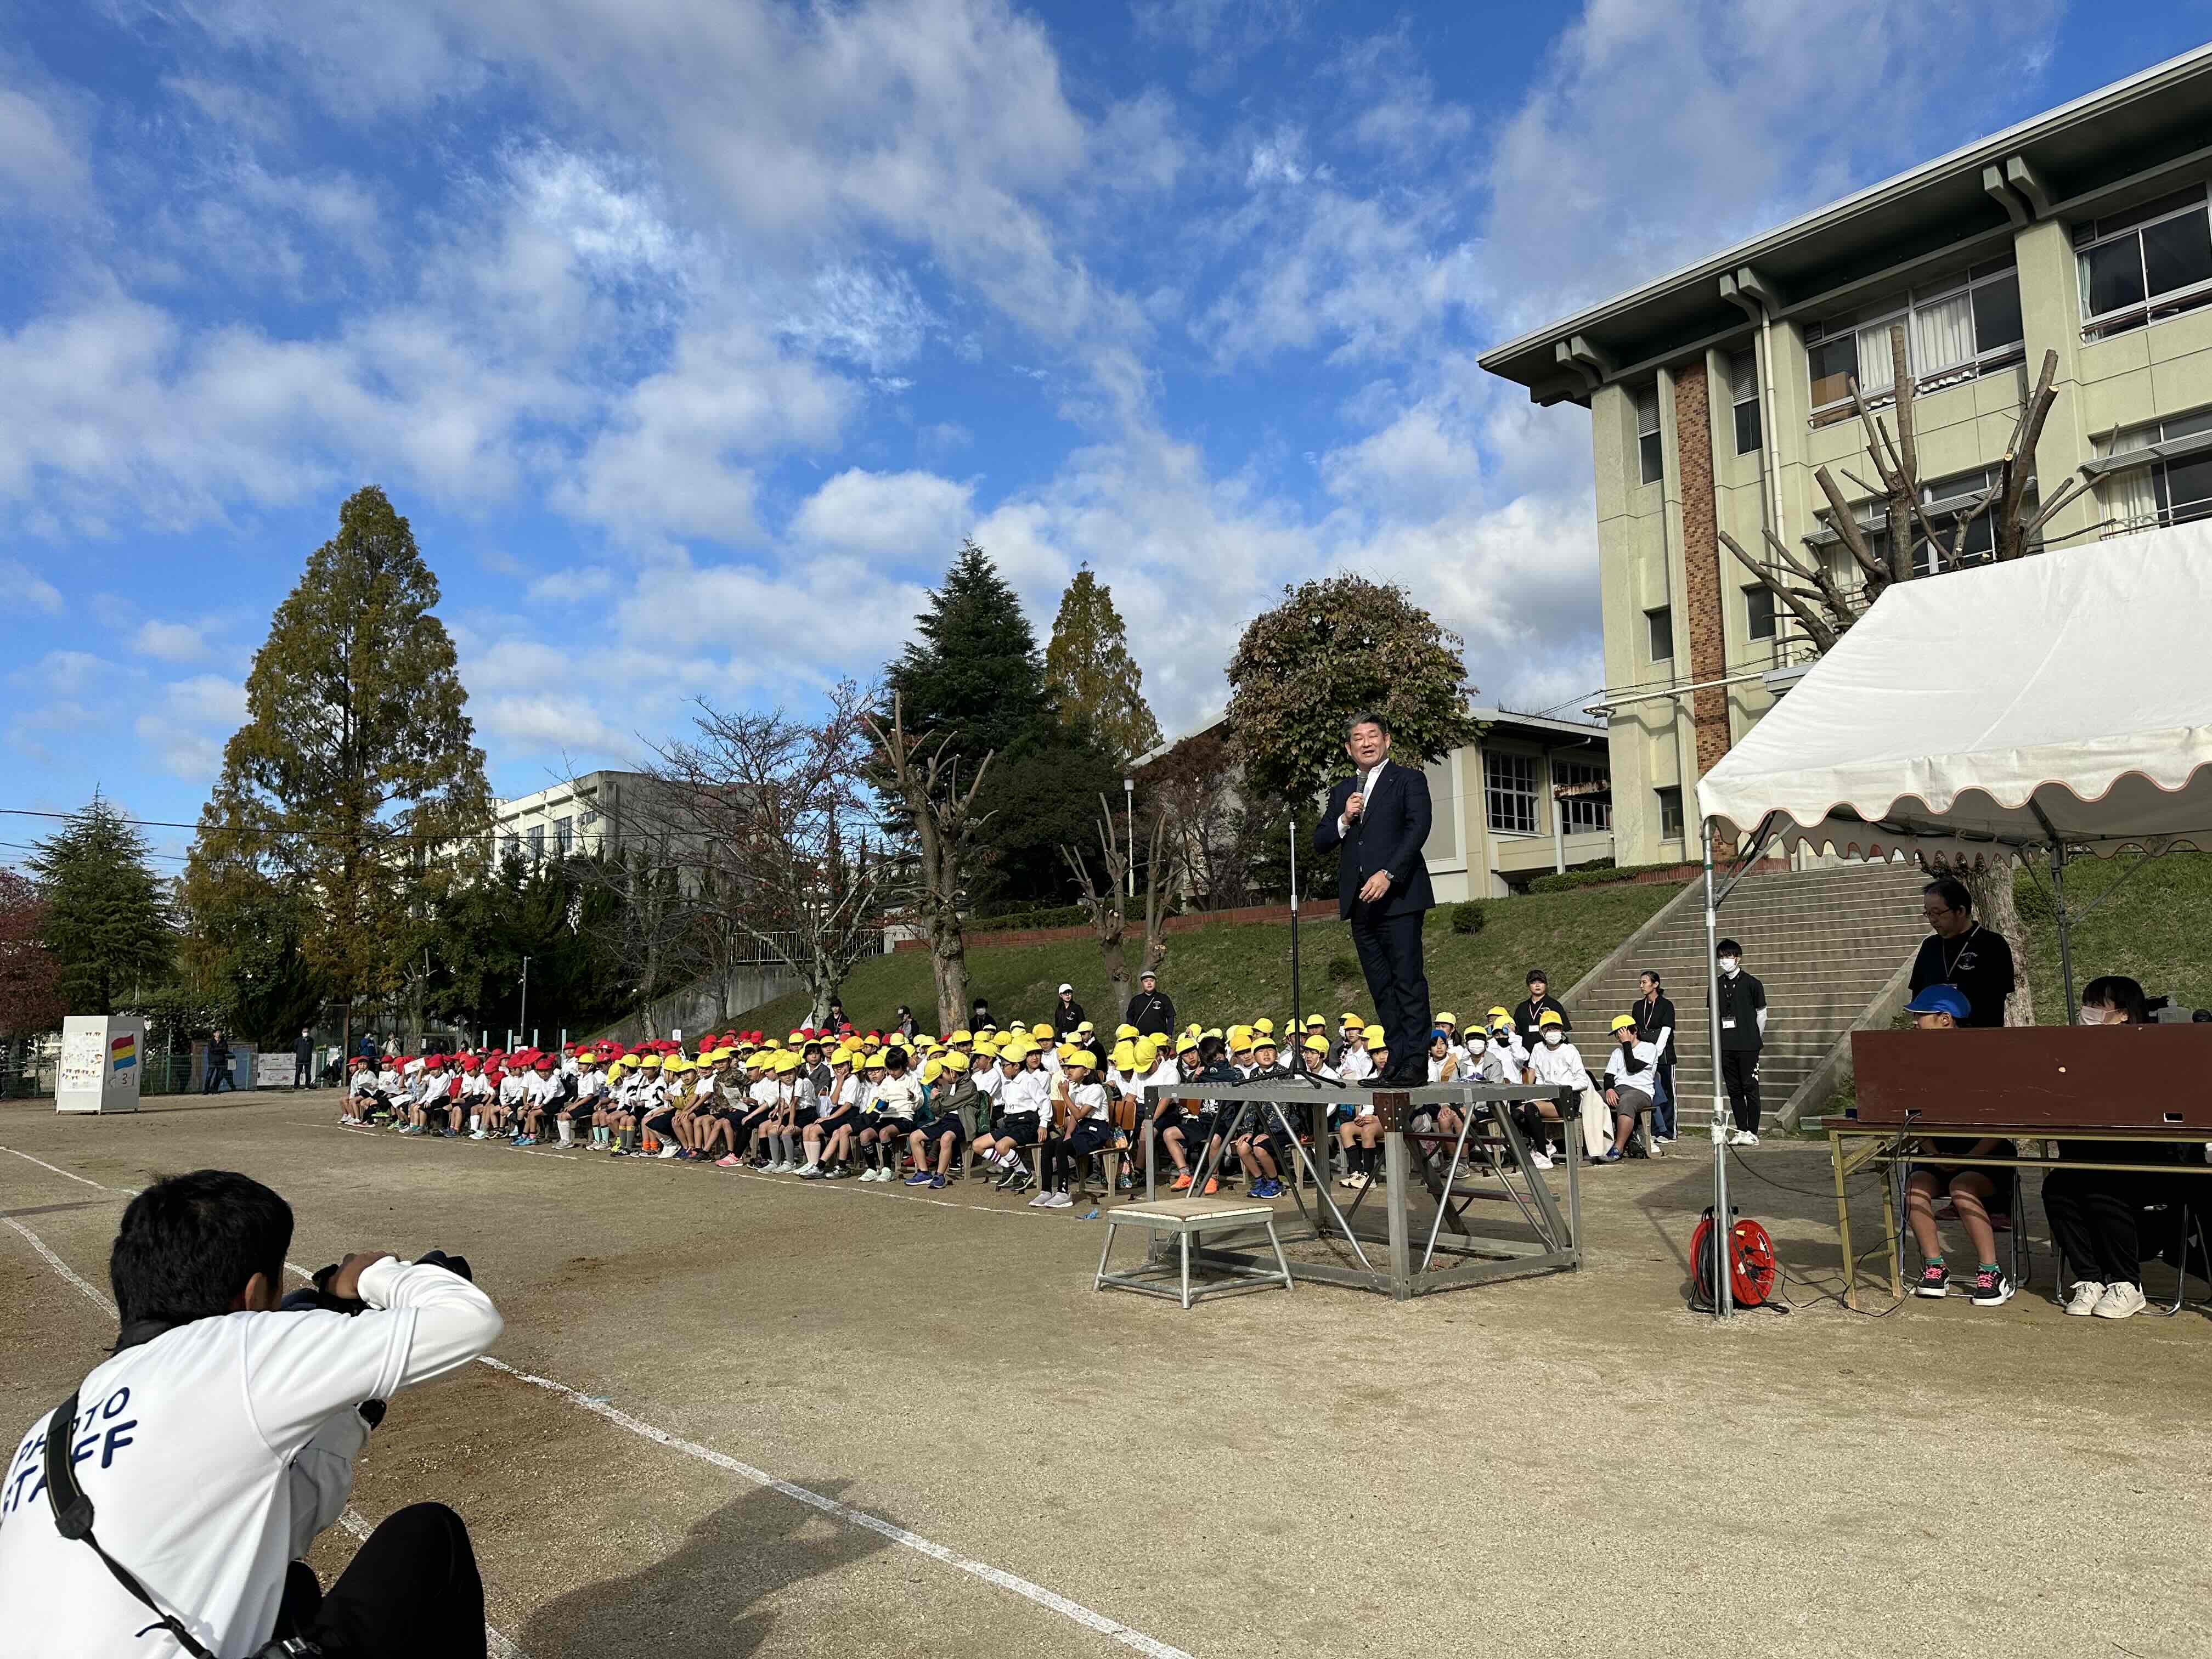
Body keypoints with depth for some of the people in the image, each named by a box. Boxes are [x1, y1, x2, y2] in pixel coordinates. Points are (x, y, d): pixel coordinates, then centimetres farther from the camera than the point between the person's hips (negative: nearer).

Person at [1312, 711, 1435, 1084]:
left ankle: (1416, 1064, -6)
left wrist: (1388, 874, -19)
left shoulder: (1409, 780, 5)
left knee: (1409, 981, -8)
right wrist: (1344, 820, -3)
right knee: (1382, 989, 6)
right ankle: (1397, 1063, 10)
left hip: (1397, 895, -6)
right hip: (1359, 900, 6)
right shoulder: (1342, 792, 21)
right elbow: (1320, 842, 16)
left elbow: (1418, 829, -9)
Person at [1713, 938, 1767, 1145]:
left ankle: (1753, 1133, 4)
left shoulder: (1751, 984, -4)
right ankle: (1741, 1130, 16)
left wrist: (1755, 1039, 5)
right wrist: (1717, 1042, 8)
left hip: (1748, 1046, -4)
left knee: (1750, 1088, -1)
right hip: (1726, 1048, 4)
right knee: (1734, 1090, 9)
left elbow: (1761, 1013, 3)